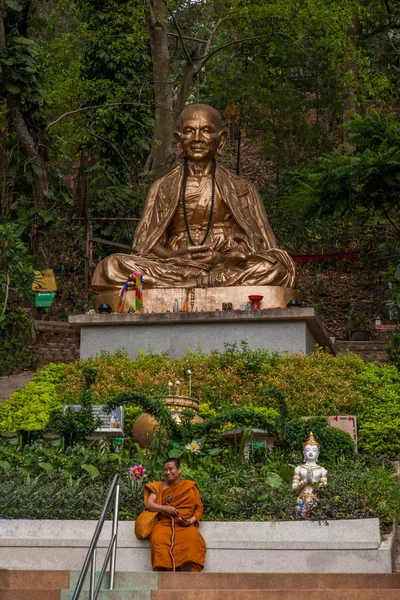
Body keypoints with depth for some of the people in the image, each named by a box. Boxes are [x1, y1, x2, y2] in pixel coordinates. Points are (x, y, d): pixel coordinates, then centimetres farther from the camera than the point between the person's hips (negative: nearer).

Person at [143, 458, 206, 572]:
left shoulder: (190, 487, 17)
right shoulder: (159, 486, 21)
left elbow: (199, 509, 15)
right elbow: (148, 504, 9)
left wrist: (191, 520, -6)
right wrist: (165, 508, -8)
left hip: (185, 526, -1)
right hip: (164, 524, 1)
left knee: (193, 540, -36)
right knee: (159, 540, -35)